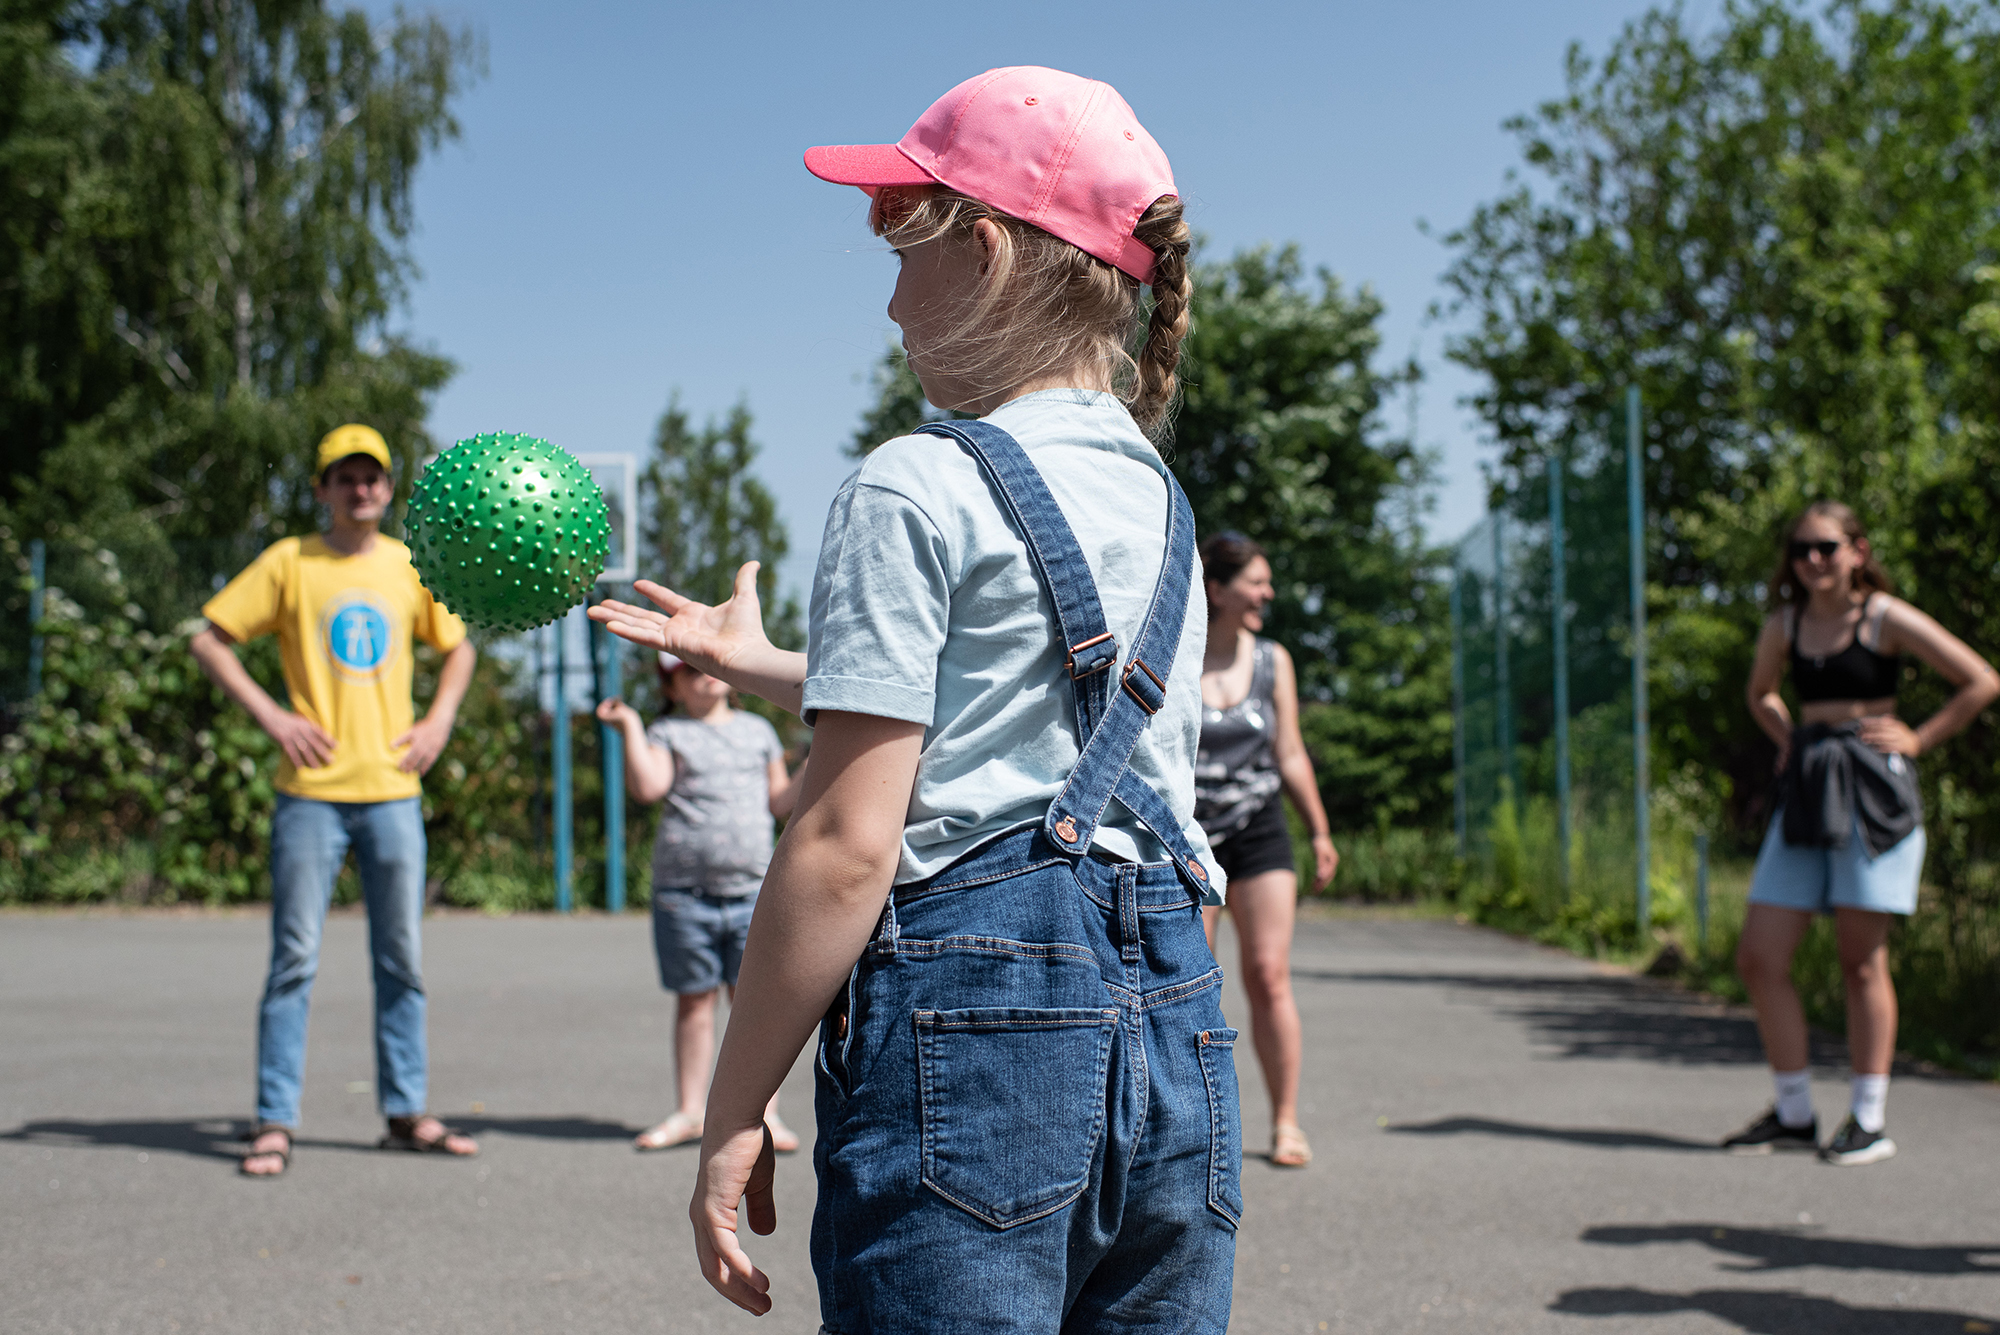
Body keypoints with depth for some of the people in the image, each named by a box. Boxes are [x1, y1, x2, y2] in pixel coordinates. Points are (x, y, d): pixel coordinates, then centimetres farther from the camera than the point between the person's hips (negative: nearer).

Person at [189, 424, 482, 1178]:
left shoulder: (412, 567, 10)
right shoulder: (289, 563, 2)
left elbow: (457, 648, 23)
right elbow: (209, 641, 2)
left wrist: (438, 721, 7)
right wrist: (269, 715, -8)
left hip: (393, 790, 3)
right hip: (311, 791, -3)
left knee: (402, 961, 6)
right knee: (295, 958, -3)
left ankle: (405, 1112, 15)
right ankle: (275, 1122, 2)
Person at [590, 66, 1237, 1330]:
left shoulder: (918, 490, -7)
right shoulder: (1158, 499, 14)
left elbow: (848, 847, -12)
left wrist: (732, 1116, -5)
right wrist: (764, 665, 38)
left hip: (975, 1016, -7)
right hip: (1175, 1017, 7)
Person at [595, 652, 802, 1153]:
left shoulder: (757, 730, 15)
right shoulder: (668, 733, 6)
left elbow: (779, 803, 18)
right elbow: (647, 787, -13)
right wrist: (630, 727, -11)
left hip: (752, 890, 1)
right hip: (683, 891, -1)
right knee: (693, 1000, 6)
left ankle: (764, 1113, 5)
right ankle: (689, 1111, 17)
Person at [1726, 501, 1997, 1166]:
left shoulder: (1886, 617, -4)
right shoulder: (1783, 625, 11)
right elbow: (1760, 693, 31)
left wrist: (1917, 739, -5)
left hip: (1872, 792, -6)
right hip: (1806, 793, 6)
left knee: (1862, 961, -2)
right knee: (1758, 958, 0)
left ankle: (1870, 1121, 9)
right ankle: (1794, 1114, 11)